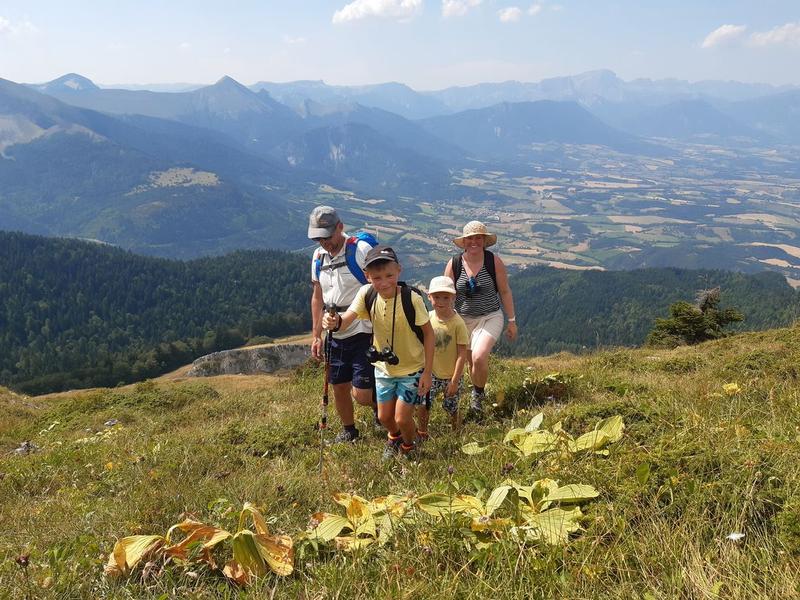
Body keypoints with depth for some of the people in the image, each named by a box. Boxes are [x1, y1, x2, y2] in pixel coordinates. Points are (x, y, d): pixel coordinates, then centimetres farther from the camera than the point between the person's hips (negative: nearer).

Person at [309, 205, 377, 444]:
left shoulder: (362, 251, -14)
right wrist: (316, 336, 13)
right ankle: (349, 431, 36)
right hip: (335, 336, 6)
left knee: (362, 394, -9)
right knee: (339, 388, 14)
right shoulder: (318, 256, 7)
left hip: (363, 334, -6)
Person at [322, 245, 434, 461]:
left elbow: (428, 333, -17)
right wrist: (335, 321, -54)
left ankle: (409, 447, 31)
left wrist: (427, 372, -16)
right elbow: (347, 318, -29)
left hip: (412, 368, -4)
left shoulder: (411, 298, -27)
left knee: (402, 418, -3)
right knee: (385, 417, 16)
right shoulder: (367, 294, -17)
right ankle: (394, 438, 51)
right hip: (383, 367, 4)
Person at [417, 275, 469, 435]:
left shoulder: (457, 323, -19)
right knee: (422, 405, -7)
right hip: (431, 373, 3)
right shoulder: (428, 317, -7)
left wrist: (455, 381, -17)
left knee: (451, 408, 13)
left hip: (451, 376, -3)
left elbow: (462, 354, -17)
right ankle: (422, 434, 17)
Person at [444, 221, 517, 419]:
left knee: (479, 357, -22)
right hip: (463, 320, 2)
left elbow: (505, 292, -1)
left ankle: (478, 395, 5)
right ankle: (477, 398, 35)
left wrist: (512, 321, 2)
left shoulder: (494, 261, -9)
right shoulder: (454, 264, -5)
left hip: (490, 318, -2)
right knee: (471, 363, 10)